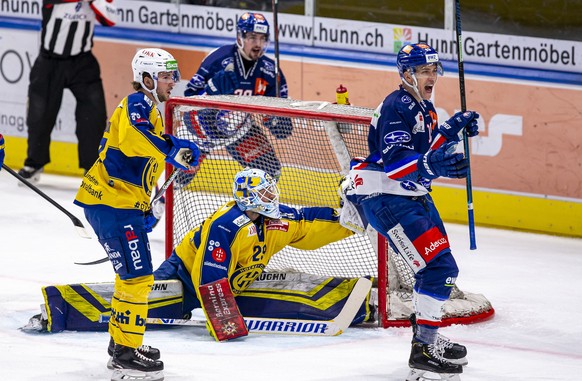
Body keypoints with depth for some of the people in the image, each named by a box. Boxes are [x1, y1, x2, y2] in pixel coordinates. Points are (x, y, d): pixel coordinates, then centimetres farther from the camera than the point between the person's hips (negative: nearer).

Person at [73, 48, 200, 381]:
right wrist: (172, 150, -39)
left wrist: (145, 209, 24)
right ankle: (126, 353, -7)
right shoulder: (137, 104, -12)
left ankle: (121, 340, 34)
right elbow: (131, 137, -36)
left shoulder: (149, 111, 21)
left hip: (123, 202, 11)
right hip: (111, 201, -11)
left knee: (134, 275, 22)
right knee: (138, 276, -10)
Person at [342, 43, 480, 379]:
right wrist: (430, 164, -40)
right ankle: (424, 349, -15)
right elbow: (395, 163, -28)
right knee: (438, 266, -18)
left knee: (441, 268, 20)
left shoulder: (424, 108, 13)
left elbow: (428, 151, 12)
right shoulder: (397, 107, -18)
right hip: (383, 197, -11)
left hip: (412, 196, 11)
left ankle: (427, 335, 36)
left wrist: (452, 130, -3)